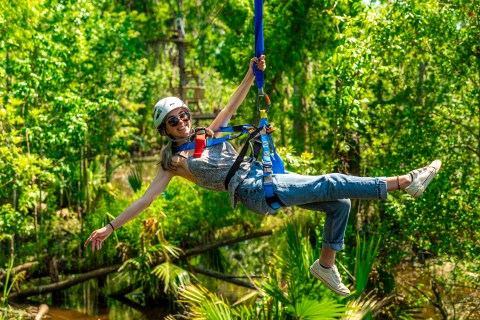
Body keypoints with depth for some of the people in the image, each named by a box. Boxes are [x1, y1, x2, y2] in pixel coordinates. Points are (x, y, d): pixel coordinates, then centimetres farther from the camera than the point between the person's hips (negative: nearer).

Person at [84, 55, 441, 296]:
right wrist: (109, 227, -5)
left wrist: (252, 74, 0)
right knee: (331, 184, -18)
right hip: (255, 191, -7)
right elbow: (146, 198, 0)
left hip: (269, 174, 7)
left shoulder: (209, 134, 18)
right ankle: (405, 182, -19)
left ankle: (326, 264, 15)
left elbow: (233, 104, 14)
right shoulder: (174, 162, 3)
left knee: (340, 204, 2)